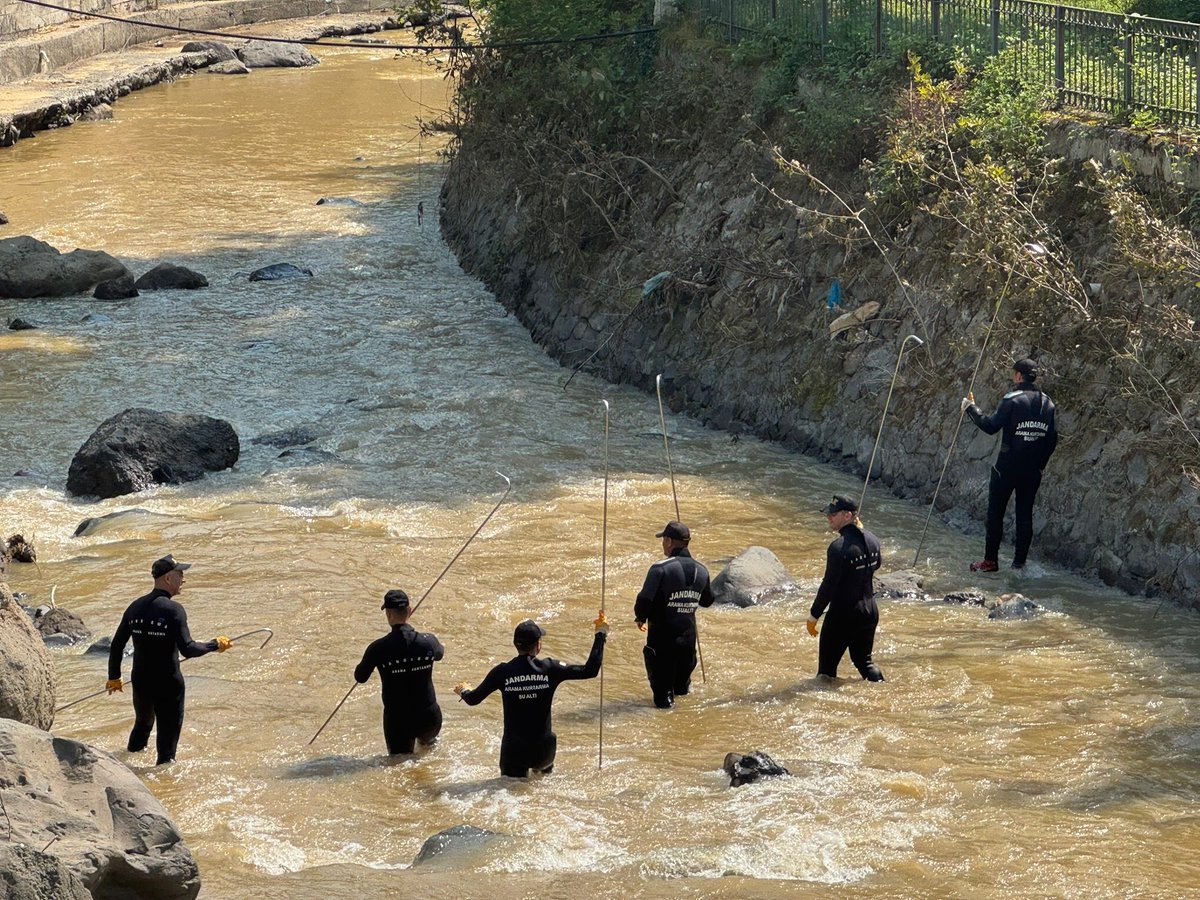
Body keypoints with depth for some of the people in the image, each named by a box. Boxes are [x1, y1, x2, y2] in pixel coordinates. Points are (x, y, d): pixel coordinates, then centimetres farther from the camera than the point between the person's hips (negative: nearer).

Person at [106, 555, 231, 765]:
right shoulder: (173, 609, -18)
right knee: (168, 728, 7)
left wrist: (114, 677, 19)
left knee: (143, 722, 29)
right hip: (168, 683, -6)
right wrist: (215, 645, -8)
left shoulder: (136, 607, 2)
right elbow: (187, 649, -23)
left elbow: (117, 645, 8)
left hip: (140, 682, 6)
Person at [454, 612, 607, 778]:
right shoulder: (550, 669, -11)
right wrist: (601, 635, 4)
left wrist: (463, 691, 29)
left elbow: (473, 700, 4)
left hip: (513, 751, -1)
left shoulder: (502, 672, -9)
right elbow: (590, 670, -7)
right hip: (543, 750, 1)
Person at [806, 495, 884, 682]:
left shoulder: (839, 547, -22)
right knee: (864, 660, 21)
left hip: (843, 616, -7)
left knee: (827, 666, 4)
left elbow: (829, 585, -20)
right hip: (870, 612, 7)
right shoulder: (872, 540, 0)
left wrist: (813, 616, -10)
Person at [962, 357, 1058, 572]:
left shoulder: (1012, 399, -12)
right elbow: (1053, 439, 11)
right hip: (1033, 470, 5)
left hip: (1007, 467, -5)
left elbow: (990, 426, -14)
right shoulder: (1047, 403, 8)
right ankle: (1020, 562, 9)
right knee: (1025, 514, 10)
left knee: (995, 512, 3)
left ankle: (990, 560, 3)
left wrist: (971, 408, -2)